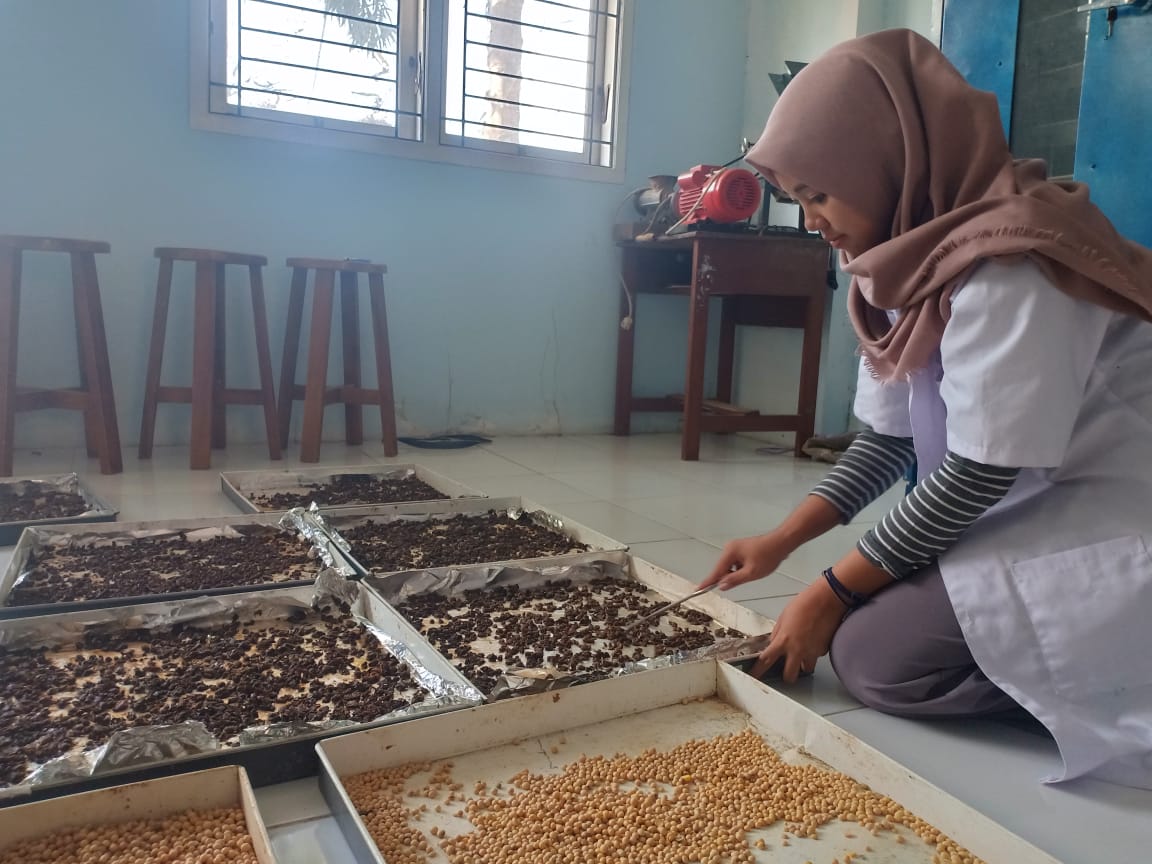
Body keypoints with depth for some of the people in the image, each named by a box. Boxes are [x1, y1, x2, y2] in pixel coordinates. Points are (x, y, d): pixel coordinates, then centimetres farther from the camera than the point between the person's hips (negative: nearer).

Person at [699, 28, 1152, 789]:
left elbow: (979, 474, -24)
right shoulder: (914, 257, 3)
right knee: (865, 607, 4)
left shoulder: (1009, 267, -25)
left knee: (875, 652, -15)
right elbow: (889, 439, 5)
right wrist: (781, 542, -2)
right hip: (1027, 511, 9)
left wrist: (832, 593, -16)